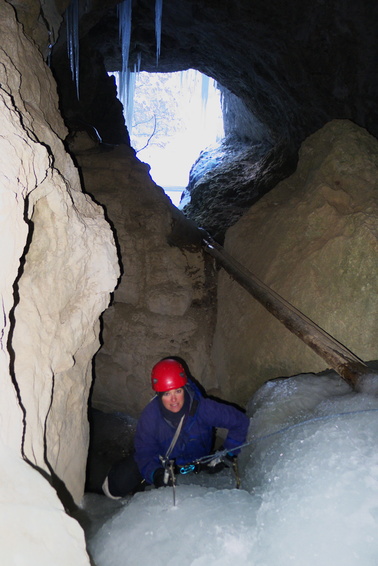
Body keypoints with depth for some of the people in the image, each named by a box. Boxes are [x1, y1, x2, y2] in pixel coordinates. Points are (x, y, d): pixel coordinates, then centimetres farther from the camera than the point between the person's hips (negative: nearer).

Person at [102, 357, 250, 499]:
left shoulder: (203, 408, -33)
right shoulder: (150, 415, -31)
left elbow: (240, 422, -23)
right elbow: (145, 453, -25)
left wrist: (228, 454, -25)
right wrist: (155, 474, -45)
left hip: (195, 463, 1)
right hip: (161, 463, -1)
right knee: (118, 485, -13)